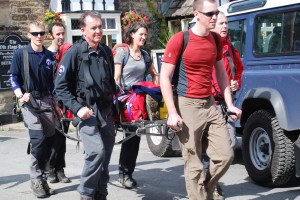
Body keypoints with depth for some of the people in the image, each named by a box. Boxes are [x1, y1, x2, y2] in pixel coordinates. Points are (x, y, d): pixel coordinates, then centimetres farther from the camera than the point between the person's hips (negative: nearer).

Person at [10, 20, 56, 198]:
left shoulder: (50, 56, 8)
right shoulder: (20, 54, -1)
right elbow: (14, 78, -1)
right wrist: (21, 96, -16)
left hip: (47, 100, 4)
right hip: (29, 101, -4)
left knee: (49, 141, 3)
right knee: (38, 139, -16)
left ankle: (43, 178, 17)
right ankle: (36, 179, -4)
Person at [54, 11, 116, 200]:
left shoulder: (106, 52, 10)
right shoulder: (74, 53, -9)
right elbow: (61, 87, -9)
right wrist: (77, 108, -18)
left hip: (106, 110, 6)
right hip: (86, 110, -6)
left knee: (106, 153, 7)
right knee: (97, 151, -20)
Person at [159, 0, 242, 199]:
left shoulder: (216, 40, 8)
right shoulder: (179, 40, -11)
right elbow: (164, 77, -11)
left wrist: (230, 104, 12)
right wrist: (172, 113, -17)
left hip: (210, 104, 6)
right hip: (186, 105, -6)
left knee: (226, 155, 3)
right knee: (194, 164, -1)